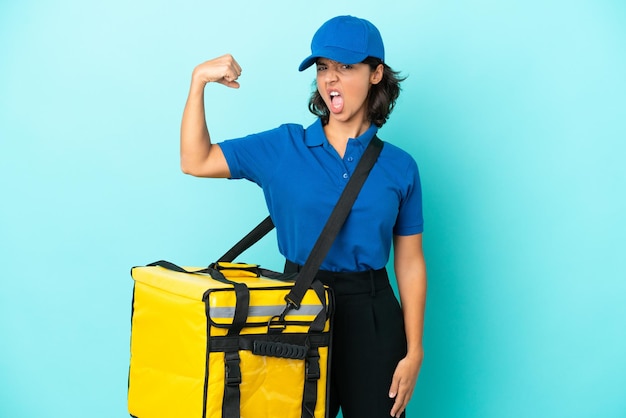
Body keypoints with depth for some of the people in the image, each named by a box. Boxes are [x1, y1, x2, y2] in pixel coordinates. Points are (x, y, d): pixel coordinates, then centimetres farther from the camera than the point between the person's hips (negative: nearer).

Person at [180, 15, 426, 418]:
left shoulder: (399, 167, -1)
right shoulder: (283, 147, 1)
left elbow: (410, 263, 0)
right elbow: (195, 162, -1)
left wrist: (414, 351, -3)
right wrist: (199, 80, -11)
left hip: (370, 315, 0)